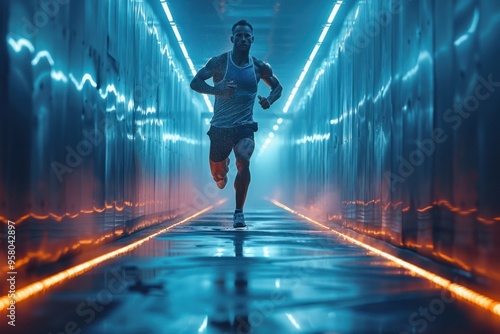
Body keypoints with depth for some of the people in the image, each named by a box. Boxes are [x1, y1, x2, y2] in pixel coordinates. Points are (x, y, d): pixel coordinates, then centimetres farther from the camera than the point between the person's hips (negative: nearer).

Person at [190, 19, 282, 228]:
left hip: (244, 126, 0)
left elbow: (278, 87, 16)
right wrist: (218, 91, -26)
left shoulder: (260, 67, 2)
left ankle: (239, 212, -17)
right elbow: (195, 83, -8)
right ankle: (224, 170, 55)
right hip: (220, 126, 1)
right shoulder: (219, 62, -5)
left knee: (243, 162, -29)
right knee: (218, 175, 14)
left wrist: (270, 100, -6)